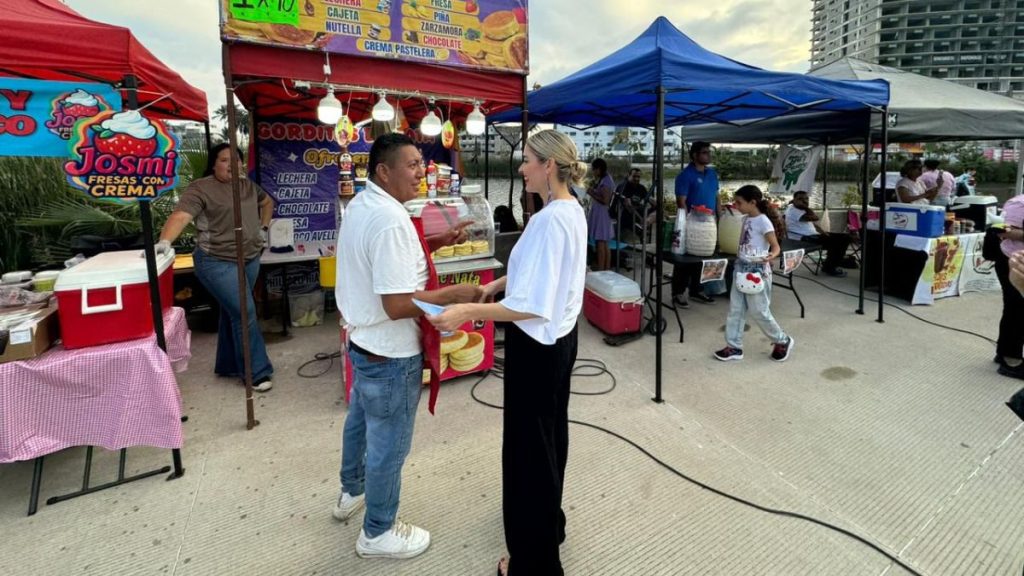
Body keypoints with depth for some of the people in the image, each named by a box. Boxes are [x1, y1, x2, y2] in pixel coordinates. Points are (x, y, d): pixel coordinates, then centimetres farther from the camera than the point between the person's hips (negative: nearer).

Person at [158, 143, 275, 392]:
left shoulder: (248, 185, 11)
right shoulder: (201, 188, -10)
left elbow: (267, 202, 29)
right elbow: (180, 215, -22)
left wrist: (263, 227, 18)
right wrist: (164, 242, -38)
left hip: (250, 259, 7)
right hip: (217, 262, -7)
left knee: (232, 312, 14)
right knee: (244, 313, -10)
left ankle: (228, 366, 27)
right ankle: (257, 372, 0)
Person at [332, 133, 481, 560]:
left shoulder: (360, 205, 4)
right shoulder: (390, 220, -28)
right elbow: (397, 304, -30)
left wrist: (436, 243, 8)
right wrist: (455, 294, -22)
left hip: (362, 339, 10)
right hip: (389, 353, -10)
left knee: (361, 421, 29)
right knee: (388, 444, 9)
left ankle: (352, 491, 53)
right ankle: (378, 532, 30)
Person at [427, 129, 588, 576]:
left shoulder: (549, 220, -25)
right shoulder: (572, 211, 5)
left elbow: (531, 305, -29)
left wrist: (467, 312, -30)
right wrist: (497, 284, 9)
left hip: (537, 345, -10)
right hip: (559, 337, 10)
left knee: (528, 446, 6)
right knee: (549, 436, 25)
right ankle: (549, 521, 47)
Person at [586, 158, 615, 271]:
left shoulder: (605, 181, -16)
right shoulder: (603, 180, 13)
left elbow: (605, 200, -21)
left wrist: (592, 193, -15)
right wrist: (593, 188, 6)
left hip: (602, 214, -10)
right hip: (599, 214, 10)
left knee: (600, 243, -7)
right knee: (605, 244, 12)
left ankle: (600, 270, -3)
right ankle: (607, 269, 18)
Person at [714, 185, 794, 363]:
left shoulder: (763, 221, -16)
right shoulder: (746, 219, 8)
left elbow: (776, 246, -16)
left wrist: (771, 256, -36)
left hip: (757, 271, -8)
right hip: (741, 269, 8)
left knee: (760, 311, 1)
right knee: (735, 309, 8)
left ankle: (782, 341, 23)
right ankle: (734, 347, 16)